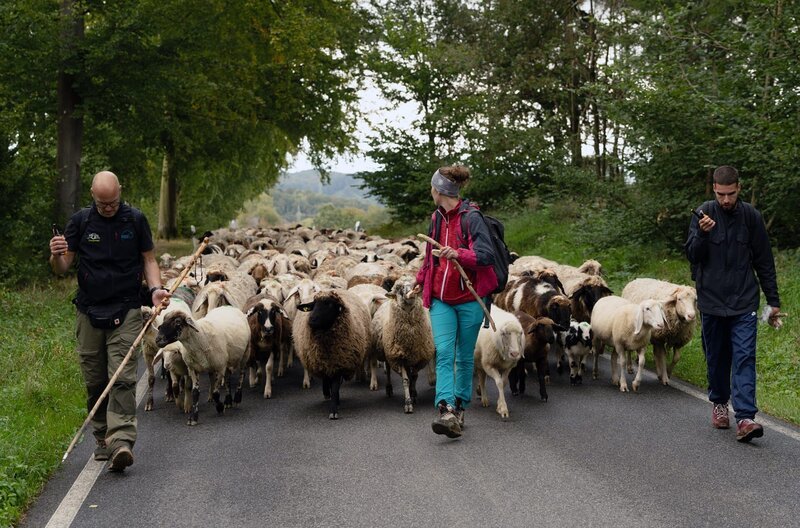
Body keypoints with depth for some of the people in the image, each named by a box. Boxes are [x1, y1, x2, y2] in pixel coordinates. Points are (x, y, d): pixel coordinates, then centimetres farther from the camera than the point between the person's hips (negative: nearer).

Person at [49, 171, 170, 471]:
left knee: (123, 378, -13)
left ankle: (121, 442, -20)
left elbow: (148, 259, 9)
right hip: (89, 312, 2)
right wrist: (56, 256, -20)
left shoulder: (135, 220, 2)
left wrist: (155, 289, -9)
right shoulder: (80, 221, 3)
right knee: (95, 381, 7)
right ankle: (103, 438, 21)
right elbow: (62, 269, 4)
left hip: (125, 311, -2)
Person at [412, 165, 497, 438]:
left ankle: (459, 408, 22)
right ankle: (445, 410, -22)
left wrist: (459, 254, -36)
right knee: (444, 353, -12)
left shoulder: (471, 219, -11)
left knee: (464, 357, 8)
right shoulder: (436, 218, 11)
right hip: (441, 300, 5)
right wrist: (421, 280, 38)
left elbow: (486, 255, -20)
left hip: (469, 300, -5)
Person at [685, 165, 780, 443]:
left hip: (744, 303, -1)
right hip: (711, 300, 1)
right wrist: (702, 234, -23)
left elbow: (764, 261, 7)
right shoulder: (703, 214, -2)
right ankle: (719, 403, 33)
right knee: (716, 357, 12)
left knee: (744, 357, -11)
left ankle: (745, 417, -17)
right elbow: (692, 255, -4)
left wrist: (773, 300, 8)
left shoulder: (751, 216, 0)